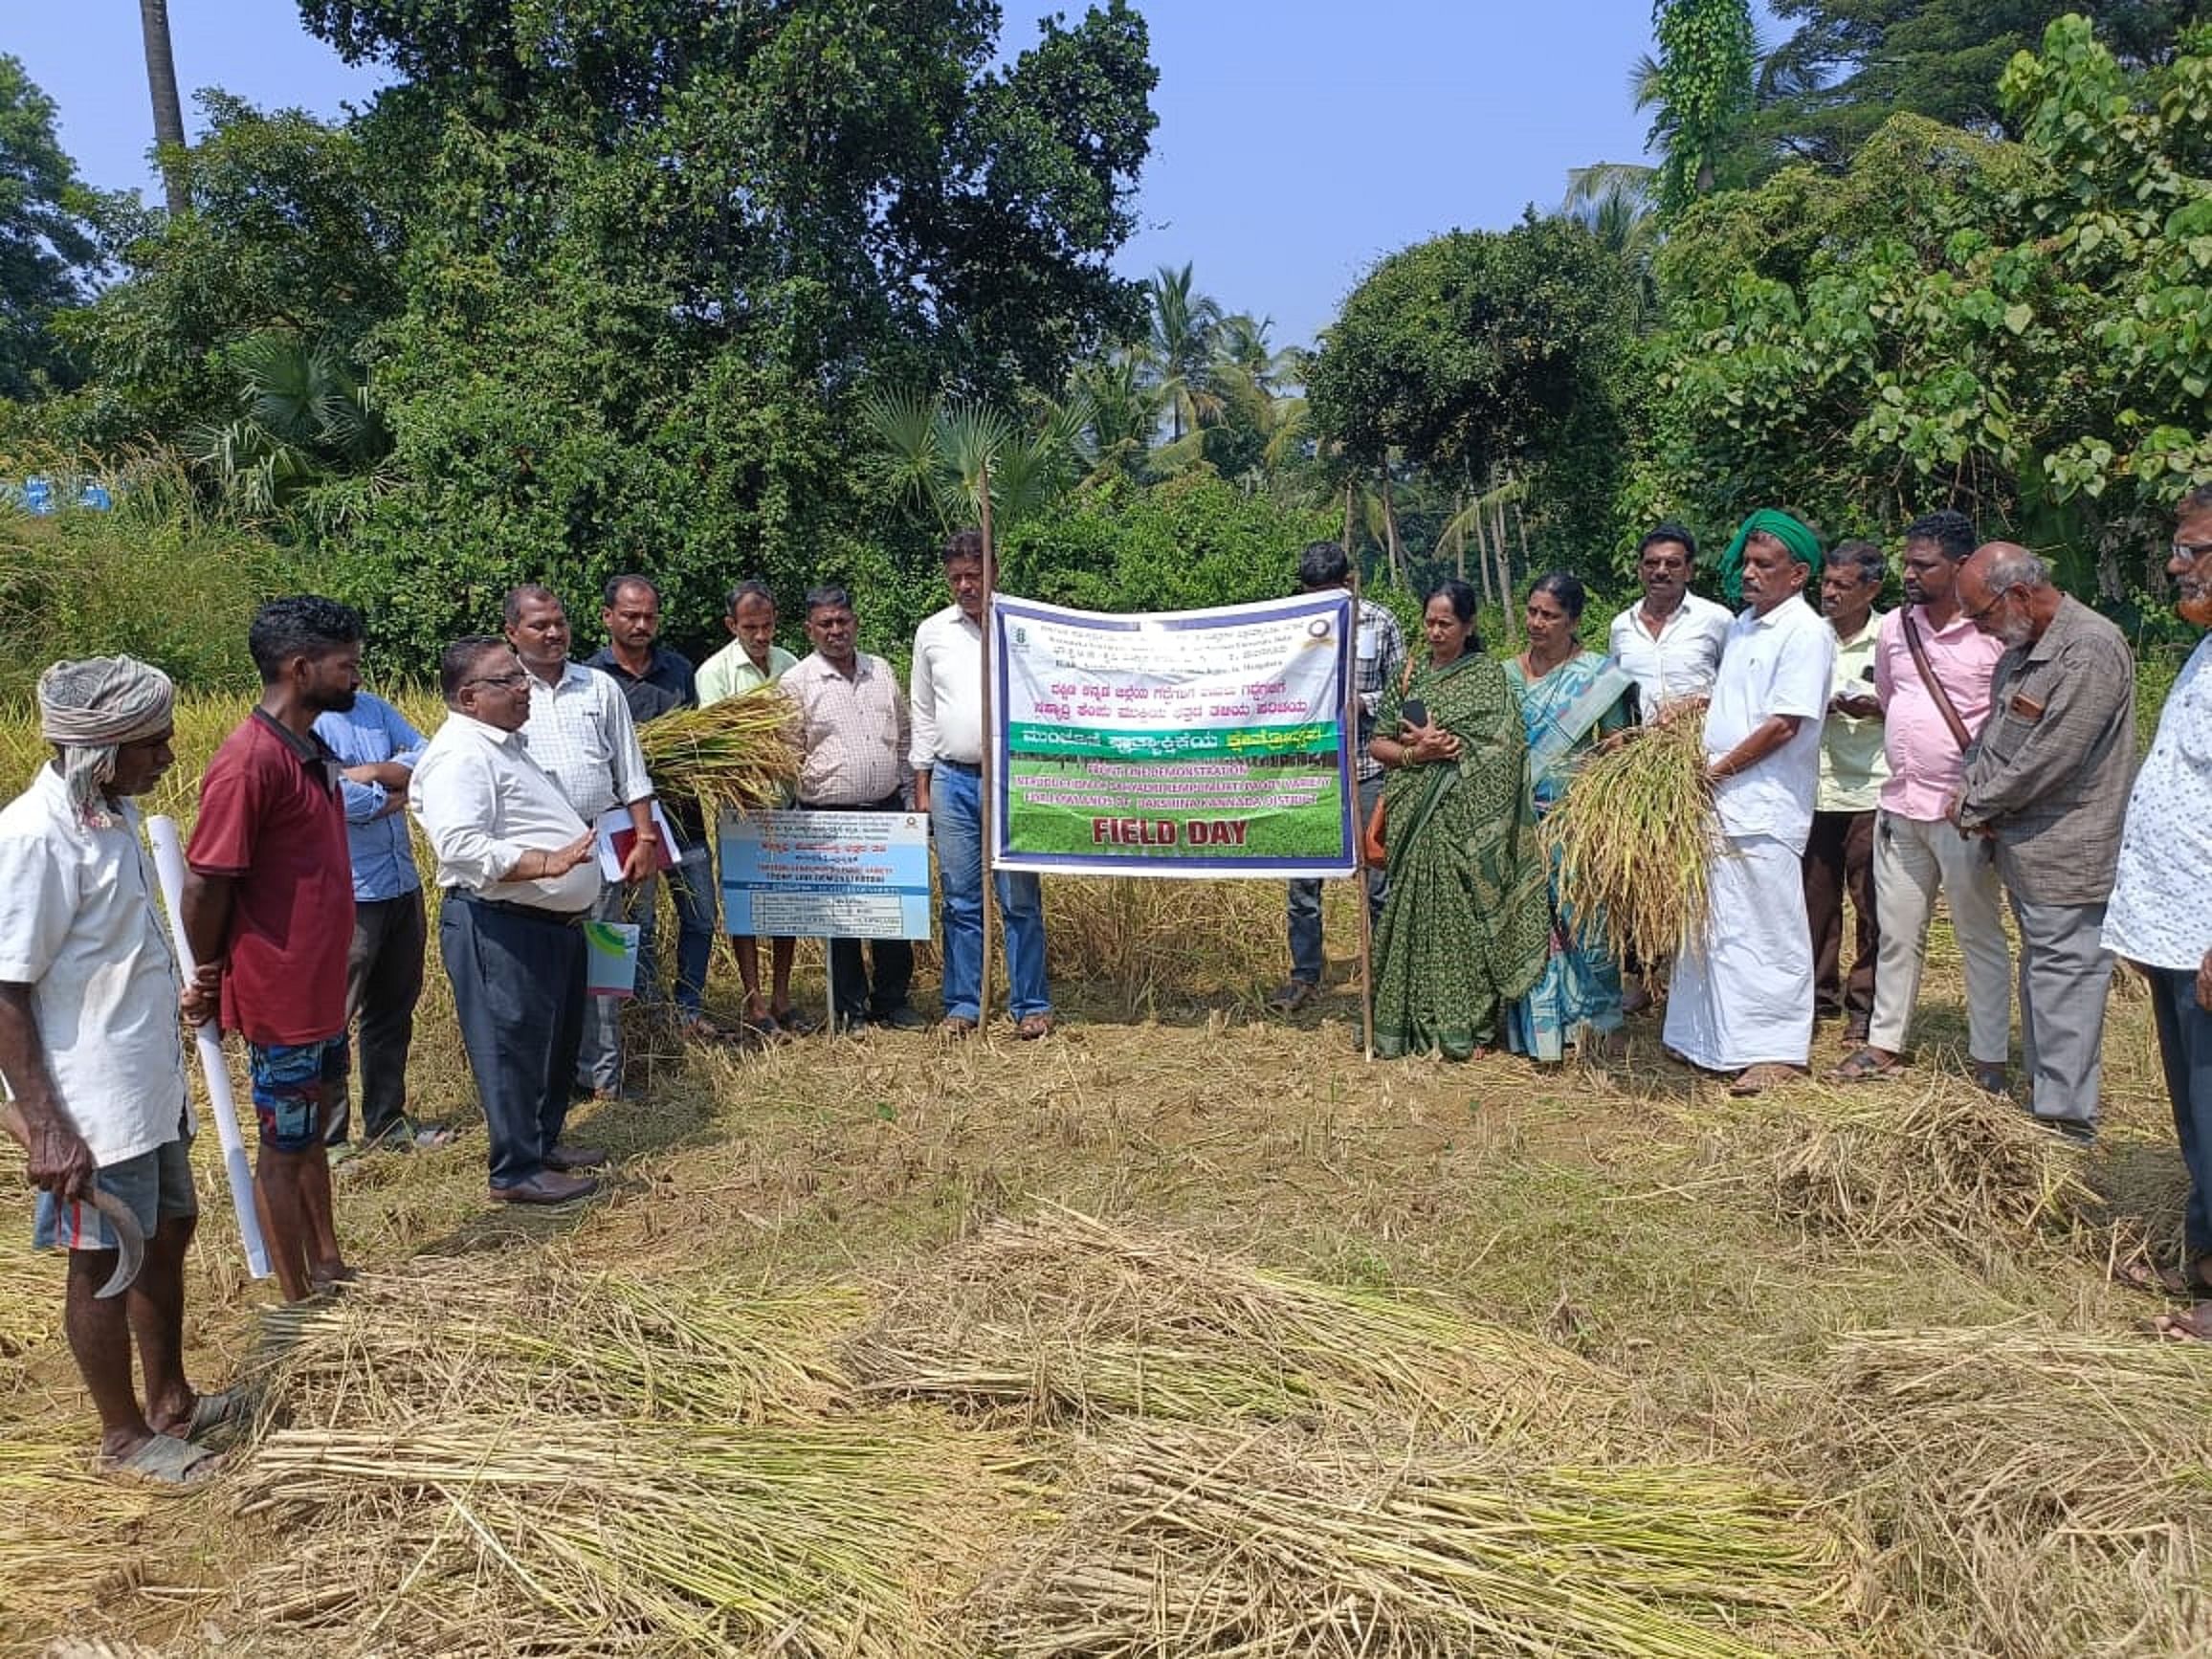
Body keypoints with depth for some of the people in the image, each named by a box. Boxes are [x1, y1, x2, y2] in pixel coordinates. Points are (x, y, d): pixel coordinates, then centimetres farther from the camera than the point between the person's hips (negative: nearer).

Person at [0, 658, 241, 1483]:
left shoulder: (113, 812, 3)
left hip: (148, 1083, 9)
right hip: (89, 1104, -9)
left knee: (167, 1232, 20)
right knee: (104, 1262, 9)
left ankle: (171, 1400, 39)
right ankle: (125, 1435, 28)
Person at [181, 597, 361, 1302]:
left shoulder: (312, 749, 7)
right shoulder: (249, 761, -22)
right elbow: (204, 882, -19)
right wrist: (207, 978, -7)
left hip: (323, 989, 9)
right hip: (280, 997, -9)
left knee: (311, 1130, 20)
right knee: (284, 1147, 5)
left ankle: (327, 1267, 35)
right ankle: (298, 1303, 19)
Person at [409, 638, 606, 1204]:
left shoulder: (506, 744, 16)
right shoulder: (459, 756, -18)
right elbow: (461, 847, -31)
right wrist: (546, 864, -36)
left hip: (554, 923, 11)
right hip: (500, 929, -11)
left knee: (558, 1040, 20)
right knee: (513, 1046, -1)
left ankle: (546, 1140, 35)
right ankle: (516, 1172, 10)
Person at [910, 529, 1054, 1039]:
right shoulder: (932, 633, 10)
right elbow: (923, 714, 14)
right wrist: (922, 788, 11)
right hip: (952, 780, 3)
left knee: (1020, 898, -1)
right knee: (960, 899, 7)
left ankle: (1030, 1005, 8)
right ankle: (963, 1005, 15)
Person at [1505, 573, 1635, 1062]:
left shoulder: (1597, 675, -2)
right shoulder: (1508, 673, 11)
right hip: (1523, 816, 3)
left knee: (1578, 913, 0)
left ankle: (1586, 1019, 12)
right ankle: (1533, 1024, 13)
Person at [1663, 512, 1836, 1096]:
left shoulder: (1806, 633, -11)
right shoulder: (1743, 624, 15)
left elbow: (1784, 725, -17)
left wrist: (1718, 769, -13)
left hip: (1765, 806, -9)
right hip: (1720, 800, 9)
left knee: (1768, 929, -2)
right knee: (1714, 922, 14)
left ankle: (1779, 1048, 8)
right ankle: (1715, 1040, 25)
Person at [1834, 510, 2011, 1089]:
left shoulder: (1996, 631, -11)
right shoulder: (1895, 626, 7)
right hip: (1899, 805, 6)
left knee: (1980, 937, 6)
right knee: (1896, 933, 14)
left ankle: (1989, 1059, 17)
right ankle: (1885, 1044, 25)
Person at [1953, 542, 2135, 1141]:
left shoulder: (2092, 649, -18)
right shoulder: (2022, 649, 12)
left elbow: (2049, 757, -21)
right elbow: (1993, 732, 19)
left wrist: (1976, 806, -10)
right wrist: (1971, 790, 0)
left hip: (2066, 856, -10)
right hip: (2025, 848, 10)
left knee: (2064, 974, -5)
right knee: (2041, 971, 16)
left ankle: (2066, 1124, 1)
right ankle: (2045, 1099, 27)